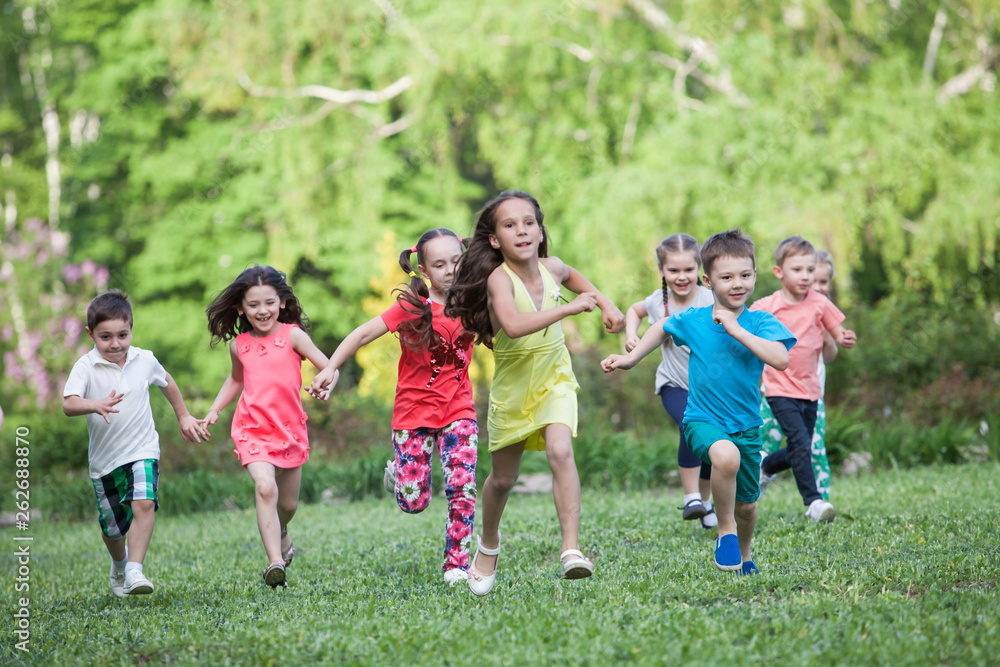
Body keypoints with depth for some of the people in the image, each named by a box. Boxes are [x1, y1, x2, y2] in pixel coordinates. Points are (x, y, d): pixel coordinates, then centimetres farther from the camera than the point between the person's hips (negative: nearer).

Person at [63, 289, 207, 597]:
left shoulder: (144, 359, -3)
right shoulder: (85, 367, -13)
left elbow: (166, 382, 19)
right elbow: (69, 404, -28)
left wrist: (184, 417, 26)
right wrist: (96, 406, -47)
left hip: (142, 449, 0)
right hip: (104, 457, 0)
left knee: (143, 502, -26)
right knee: (112, 526, 12)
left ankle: (135, 572, -26)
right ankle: (119, 564, 45)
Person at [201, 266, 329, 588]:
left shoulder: (292, 335, -6)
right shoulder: (239, 344, 4)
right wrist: (214, 411, 16)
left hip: (290, 427, 0)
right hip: (252, 429, 0)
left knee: (288, 503, 14)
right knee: (265, 487, -25)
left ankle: (281, 536, 50)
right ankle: (275, 562, -27)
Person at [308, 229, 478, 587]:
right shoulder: (412, 307, -10)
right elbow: (364, 333, -10)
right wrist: (330, 369, -16)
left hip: (458, 411, 2)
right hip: (414, 412, -2)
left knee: (462, 488, -14)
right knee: (414, 502, 0)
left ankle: (456, 564, -1)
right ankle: (396, 475, 36)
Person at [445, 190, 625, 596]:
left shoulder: (550, 268, -8)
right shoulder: (499, 279, -25)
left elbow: (571, 275, 20)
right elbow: (513, 326, -45)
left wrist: (606, 305, 9)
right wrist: (568, 308, -45)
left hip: (554, 381, 2)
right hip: (513, 387, -2)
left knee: (560, 453, -24)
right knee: (503, 478, 13)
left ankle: (571, 549, -27)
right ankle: (488, 544, 41)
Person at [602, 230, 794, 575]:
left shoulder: (761, 322, -9)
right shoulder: (692, 320, -5)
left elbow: (780, 359, -27)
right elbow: (662, 328, 17)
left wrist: (736, 330, -27)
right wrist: (630, 358, 16)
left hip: (746, 425, 2)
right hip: (703, 419, -2)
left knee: (747, 505, 14)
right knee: (725, 456, -36)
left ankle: (743, 554, 47)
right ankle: (725, 530, -13)